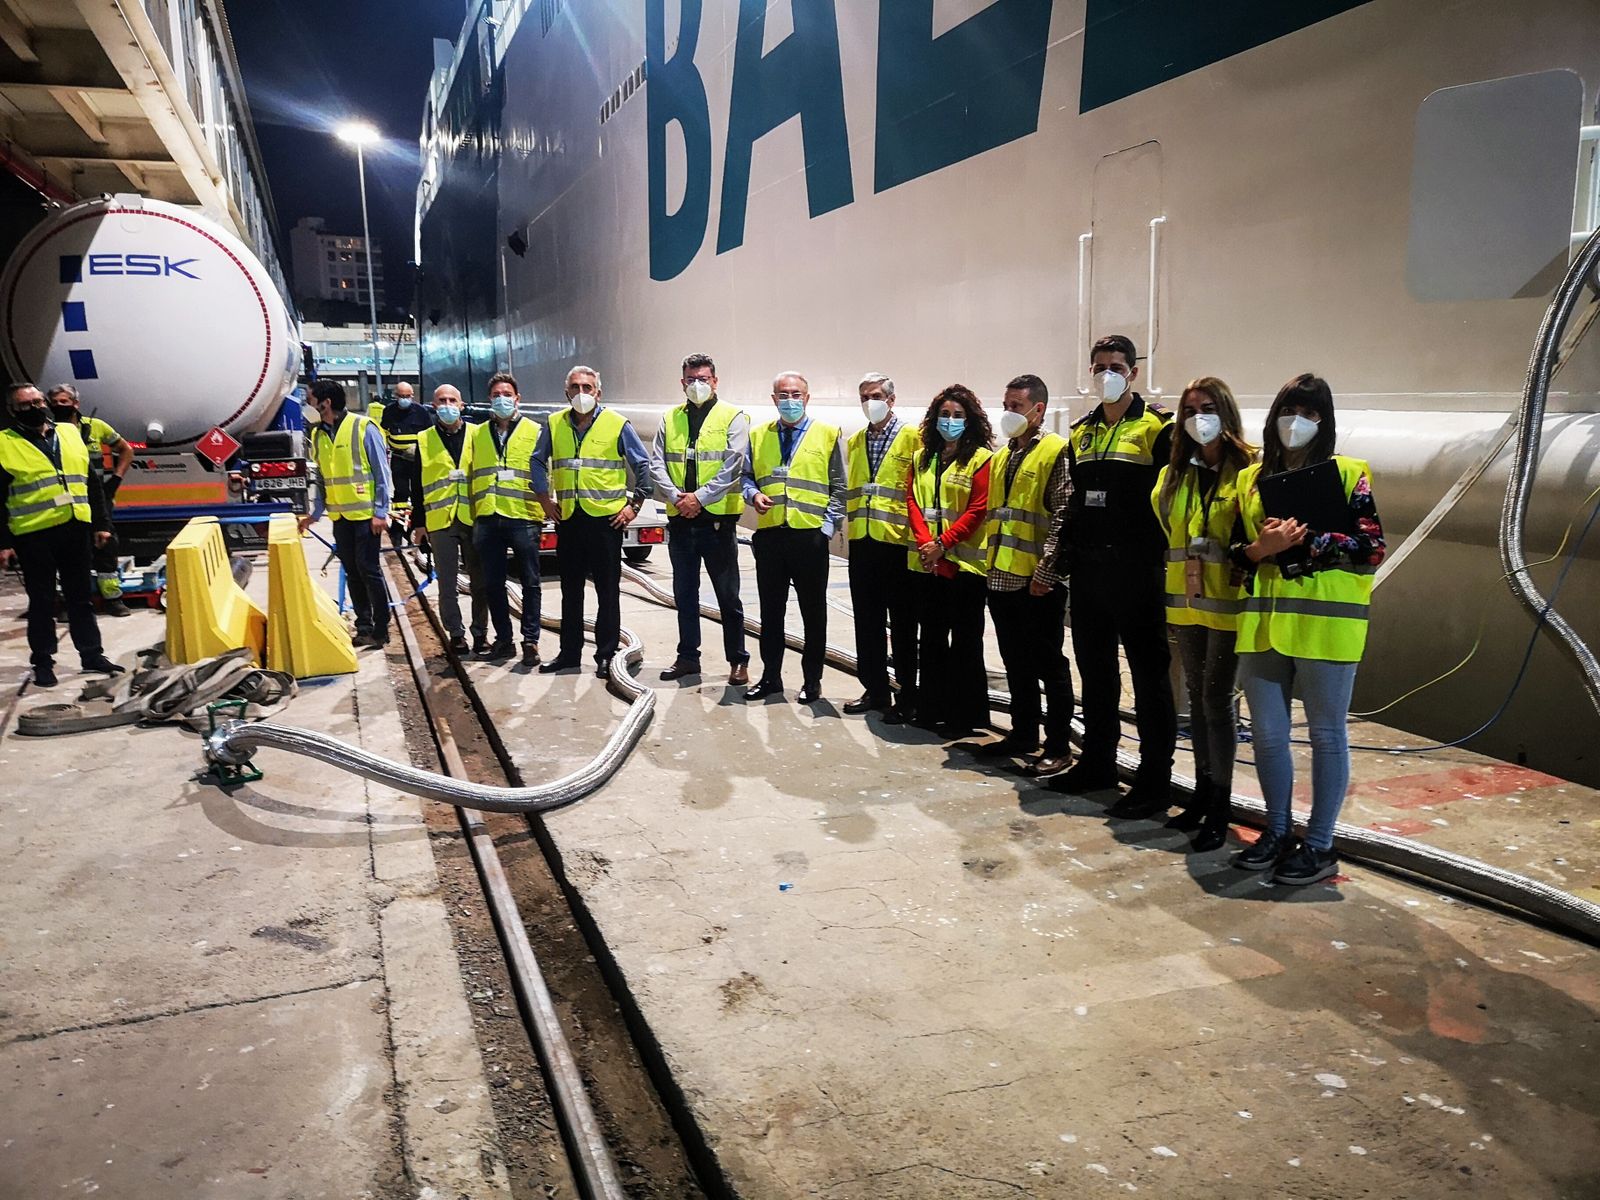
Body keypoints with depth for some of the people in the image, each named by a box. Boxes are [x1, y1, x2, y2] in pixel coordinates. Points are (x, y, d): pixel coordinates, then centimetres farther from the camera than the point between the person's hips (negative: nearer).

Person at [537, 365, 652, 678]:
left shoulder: (617, 424, -2)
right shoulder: (555, 425, 7)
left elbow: (642, 465, 2)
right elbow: (537, 462, 20)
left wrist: (634, 504, -3)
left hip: (606, 518, -4)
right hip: (569, 519, 4)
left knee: (608, 590, 1)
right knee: (570, 590, 12)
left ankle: (606, 655, 9)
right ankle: (569, 652, 22)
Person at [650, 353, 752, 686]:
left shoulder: (733, 417, -1)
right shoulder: (670, 419, 12)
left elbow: (733, 467, -11)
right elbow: (657, 463, 6)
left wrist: (700, 497, -16)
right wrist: (675, 496, -10)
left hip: (718, 518, -5)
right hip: (680, 519, 5)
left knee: (728, 594, 2)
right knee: (684, 592, 12)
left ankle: (738, 661, 11)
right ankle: (688, 656, 24)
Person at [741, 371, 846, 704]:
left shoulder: (827, 435, 4)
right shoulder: (758, 435, 11)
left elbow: (839, 488, 3)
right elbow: (747, 476, 17)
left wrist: (828, 525, -6)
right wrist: (754, 494, -5)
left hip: (810, 535, -3)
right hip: (769, 535, 3)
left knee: (813, 611, 5)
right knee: (770, 610, 10)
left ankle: (812, 680, 15)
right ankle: (770, 676, 21)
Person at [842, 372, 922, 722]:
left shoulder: (913, 438, -3)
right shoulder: (854, 442, 15)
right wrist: (849, 522, 14)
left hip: (899, 543, -6)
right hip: (862, 543, 6)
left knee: (903, 624, 2)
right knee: (866, 621, 10)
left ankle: (906, 697, 11)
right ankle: (875, 690, 22)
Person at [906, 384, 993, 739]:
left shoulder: (981, 458, -3)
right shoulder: (922, 459, 15)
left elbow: (978, 510, -11)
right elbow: (913, 502, 7)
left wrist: (943, 543, -17)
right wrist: (924, 542, -10)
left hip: (964, 562, -6)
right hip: (926, 563, 6)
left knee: (965, 642, 1)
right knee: (931, 639, 12)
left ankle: (965, 716, 9)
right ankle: (931, 710, 21)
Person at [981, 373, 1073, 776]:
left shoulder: (1056, 451, -8)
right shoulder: (1002, 457, 17)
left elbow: (1062, 517, -14)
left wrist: (1045, 570, -19)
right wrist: (991, 562, 15)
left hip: (1038, 580, -8)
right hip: (1002, 577, 8)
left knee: (1048, 663, 1)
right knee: (1016, 663, 16)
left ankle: (1058, 746, 9)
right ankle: (1023, 734, 27)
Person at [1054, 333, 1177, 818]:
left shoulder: (1158, 426, -4)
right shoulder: (1081, 432, 15)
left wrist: (1163, 558, -14)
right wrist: (1062, 559, 14)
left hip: (1136, 572, -6)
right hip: (1087, 570, 7)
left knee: (1149, 674, -1)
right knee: (1094, 670, 14)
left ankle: (1154, 779, 6)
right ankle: (1097, 762, 27)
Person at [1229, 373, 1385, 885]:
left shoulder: (1348, 473, 1)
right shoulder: (1250, 479, 13)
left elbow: (1371, 549, -8)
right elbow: (1236, 551, 11)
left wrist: (1304, 538, -17)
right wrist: (1264, 547, -10)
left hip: (1325, 623, -4)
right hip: (1263, 623, 4)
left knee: (1326, 734, 5)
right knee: (1266, 733, 10)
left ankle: (1319, 845, 17)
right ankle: (1278, 832, 27)